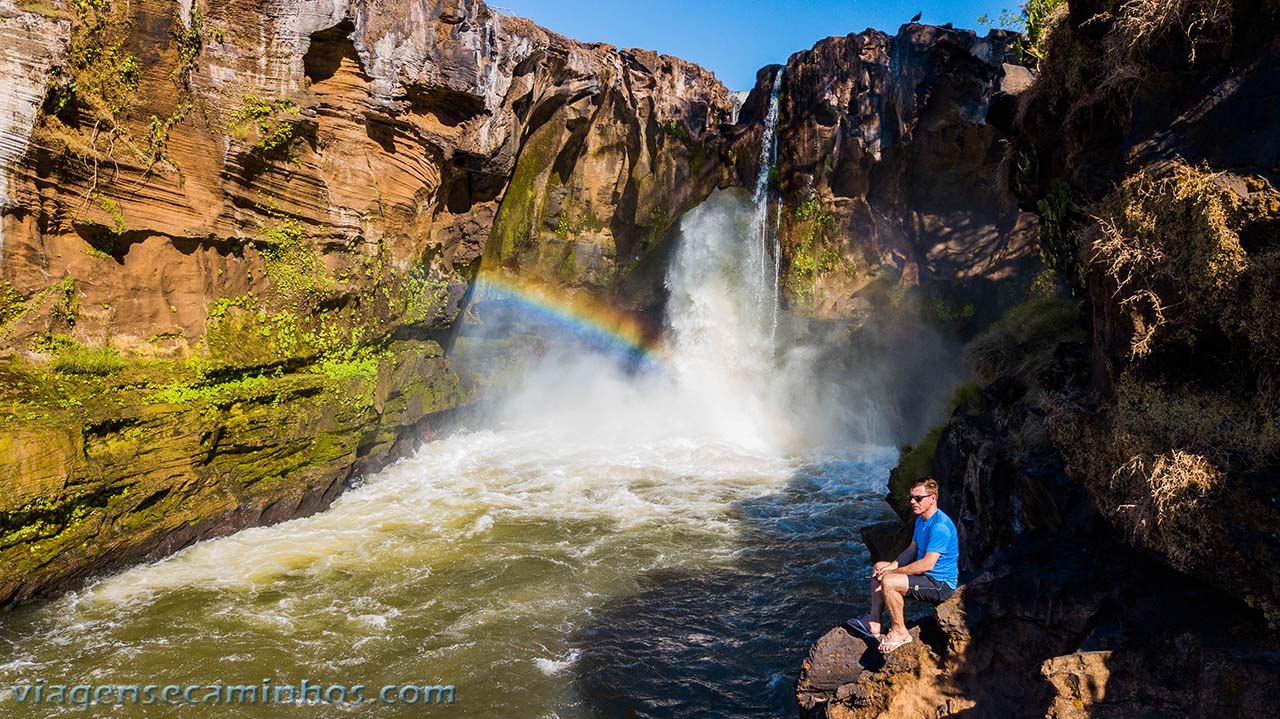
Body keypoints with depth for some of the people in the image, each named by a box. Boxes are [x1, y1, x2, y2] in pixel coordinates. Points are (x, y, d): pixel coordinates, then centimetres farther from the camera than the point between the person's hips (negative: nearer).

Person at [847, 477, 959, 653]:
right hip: (925, 573, 11)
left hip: (940, 583, -11)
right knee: (879, 568, 11)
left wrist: (894, 571, -20)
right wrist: (893, 565, -3)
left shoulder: (940, 526, -25)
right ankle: (874, 622, 10)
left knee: (888, 582, -27)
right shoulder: (921, 519, 8)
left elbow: (927, 564, -28)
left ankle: (899, 632, -9)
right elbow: (912, 550, 15)